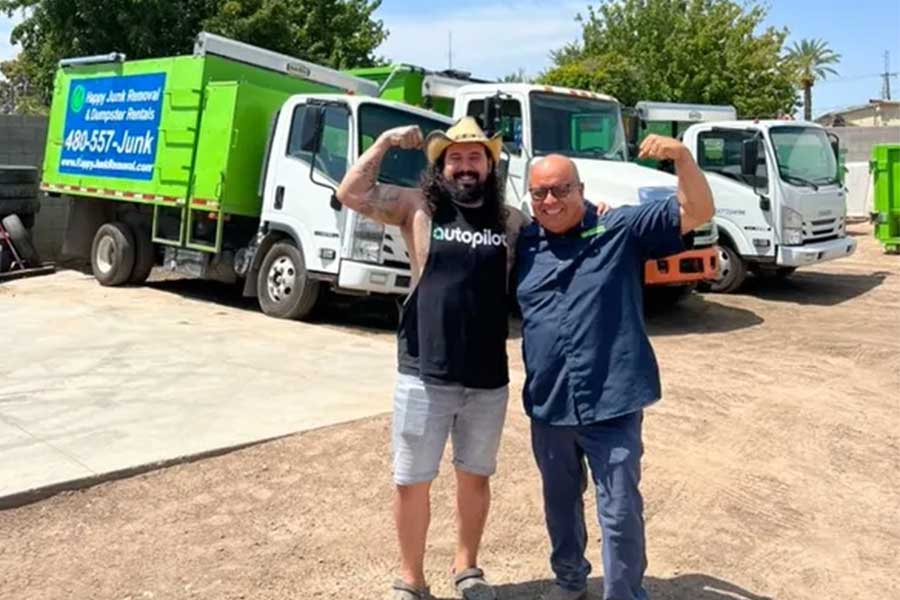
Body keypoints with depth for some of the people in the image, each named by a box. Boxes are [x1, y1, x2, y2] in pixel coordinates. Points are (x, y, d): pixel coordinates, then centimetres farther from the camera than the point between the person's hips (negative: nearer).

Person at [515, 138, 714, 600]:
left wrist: (681, 156, -28)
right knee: (560, 504, 23)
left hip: (611, 403, -4)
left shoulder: (621, 229, -5)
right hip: (548, 404, 4)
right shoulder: (524, 244, 6)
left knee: (620, 514, 4)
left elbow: (696, 213, -12)